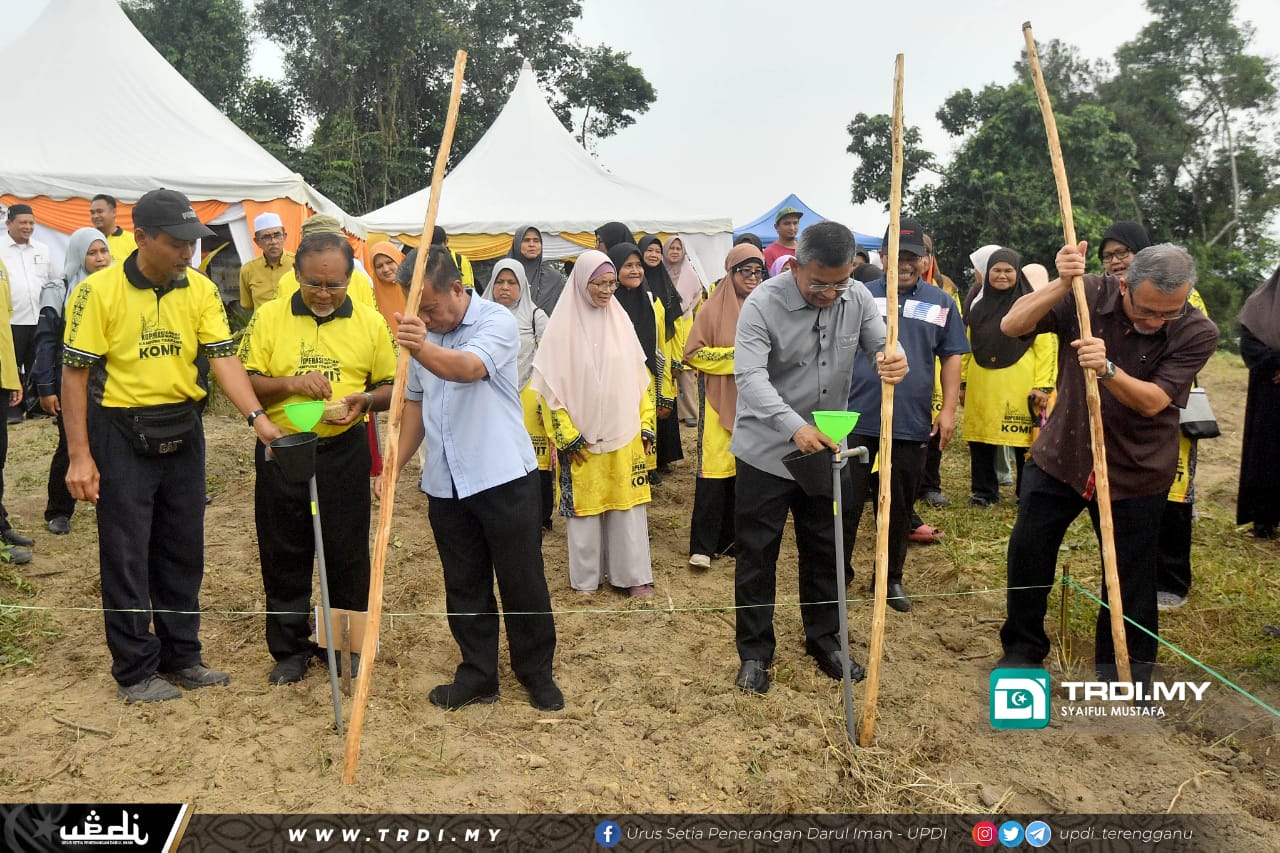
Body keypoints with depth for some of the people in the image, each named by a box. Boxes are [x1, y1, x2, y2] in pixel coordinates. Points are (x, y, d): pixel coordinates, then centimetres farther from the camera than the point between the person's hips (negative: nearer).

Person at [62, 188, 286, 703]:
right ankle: (134, 671, 19)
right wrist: (79, 456, -13)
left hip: (182, 431, 5)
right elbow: (74, 374, -10)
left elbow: (223, 357, -8)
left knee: (183, 551, 13)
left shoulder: (201, 290, -1)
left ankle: (180, 656, 28)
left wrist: (256, 417, -23)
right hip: (123, 434, -4)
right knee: (127, 557, 4)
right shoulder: (99, 291, -13)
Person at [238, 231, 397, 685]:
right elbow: (245, 383, -1)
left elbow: (390, 386, 7)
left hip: (344, 454, 0)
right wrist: (292, 383, -18)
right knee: (283, 556, 9)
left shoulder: (370, 322, 2)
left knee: (347, 554, 7)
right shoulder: (268, 316, 1)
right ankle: (290, 649, 24)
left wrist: (365, 399, -15)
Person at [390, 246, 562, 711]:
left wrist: (422, 348, -51)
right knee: (464, 586, 13)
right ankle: (478, 674, 27)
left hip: (503, 476, -5)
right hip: (445, 482, 6)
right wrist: (394, 464, 10)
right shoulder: (423, 333, 9)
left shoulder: (497, 321, -11)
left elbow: (468, 367, -32)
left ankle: (537, 672, 22)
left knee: (522, 581, 5)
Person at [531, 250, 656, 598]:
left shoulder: (620, 320, 5)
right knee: (584, 504, 5)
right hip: (582, 435, -3)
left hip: (624, 433, 3)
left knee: (628, 503, 5)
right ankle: (586, 578, 19)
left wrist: (646, 423, 6)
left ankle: (634, 574, 16)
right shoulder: (563, 325, -5)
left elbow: (638, 375, 9)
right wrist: (566, 434, -9)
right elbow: (550, 384, -5)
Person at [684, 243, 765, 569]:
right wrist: (736, 355, -12)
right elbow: (694, 353, -6)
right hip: (720, 400, -4)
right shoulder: (714, 308, -3)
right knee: (715, 471, -6)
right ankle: (702, 546, 1)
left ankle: (732, 538, 19)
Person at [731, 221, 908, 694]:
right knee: (756, 554, 5)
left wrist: (895, 361, -27)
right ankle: (754, 652, 21)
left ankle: (824, 640, 35)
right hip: (766, 449, -4)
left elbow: (882, 345, 0)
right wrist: (794, 427, -43)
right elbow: (750, 376, -29)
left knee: (824, 549, 16)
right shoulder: (763, 303, -20)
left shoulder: (857, 298, -5)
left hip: (825, 448, 4)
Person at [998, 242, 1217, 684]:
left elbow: (1153, 401, -23)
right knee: (1027, 551, 7)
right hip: (1059, 454, 1)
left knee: (1131, 574, 7)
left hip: (1137, 471, -1)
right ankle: (1023, 647, 27)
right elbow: (1012, 325, -22)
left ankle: (1125, 666, 29)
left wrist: (1107, 369, -40)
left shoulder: (1197, 333, -15)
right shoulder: (1089, 295, -14)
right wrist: (1061, 284, -36)